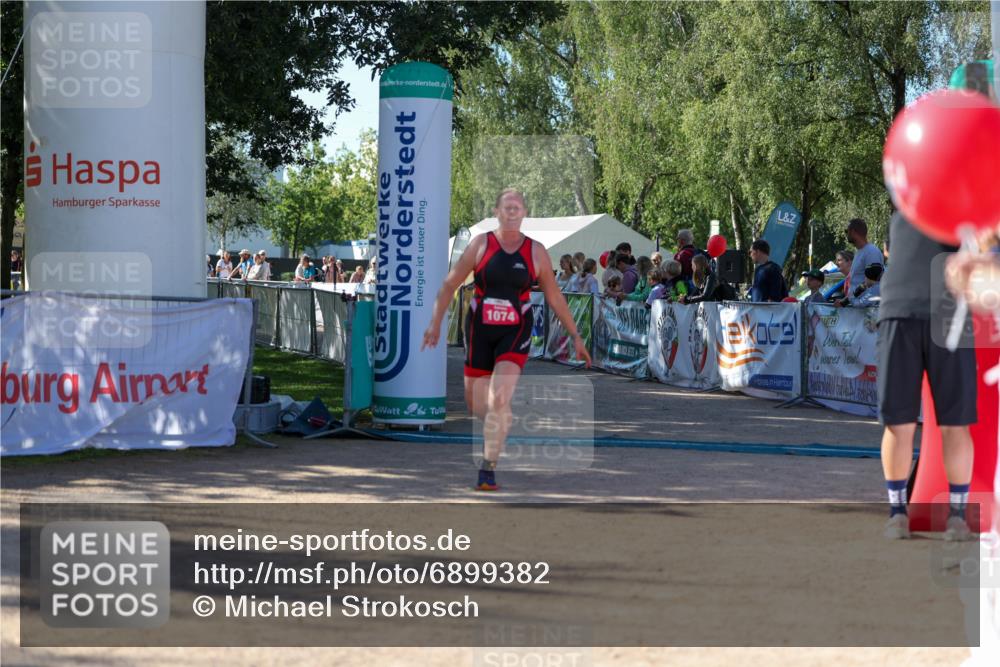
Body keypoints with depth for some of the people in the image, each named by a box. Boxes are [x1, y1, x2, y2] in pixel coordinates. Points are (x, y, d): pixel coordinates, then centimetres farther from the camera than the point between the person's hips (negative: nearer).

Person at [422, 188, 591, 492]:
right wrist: (435, 323, -4)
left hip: (515, 333, -1)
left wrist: (575, 336, 10)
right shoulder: (481, 244, -1)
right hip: (479, 330, 1)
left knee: (498, 400, -20)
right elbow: (450, 285, 4)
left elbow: (554, 297, 10)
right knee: (475, 404, 7)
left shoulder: (536, 251, 2)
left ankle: (488, 468, -10)